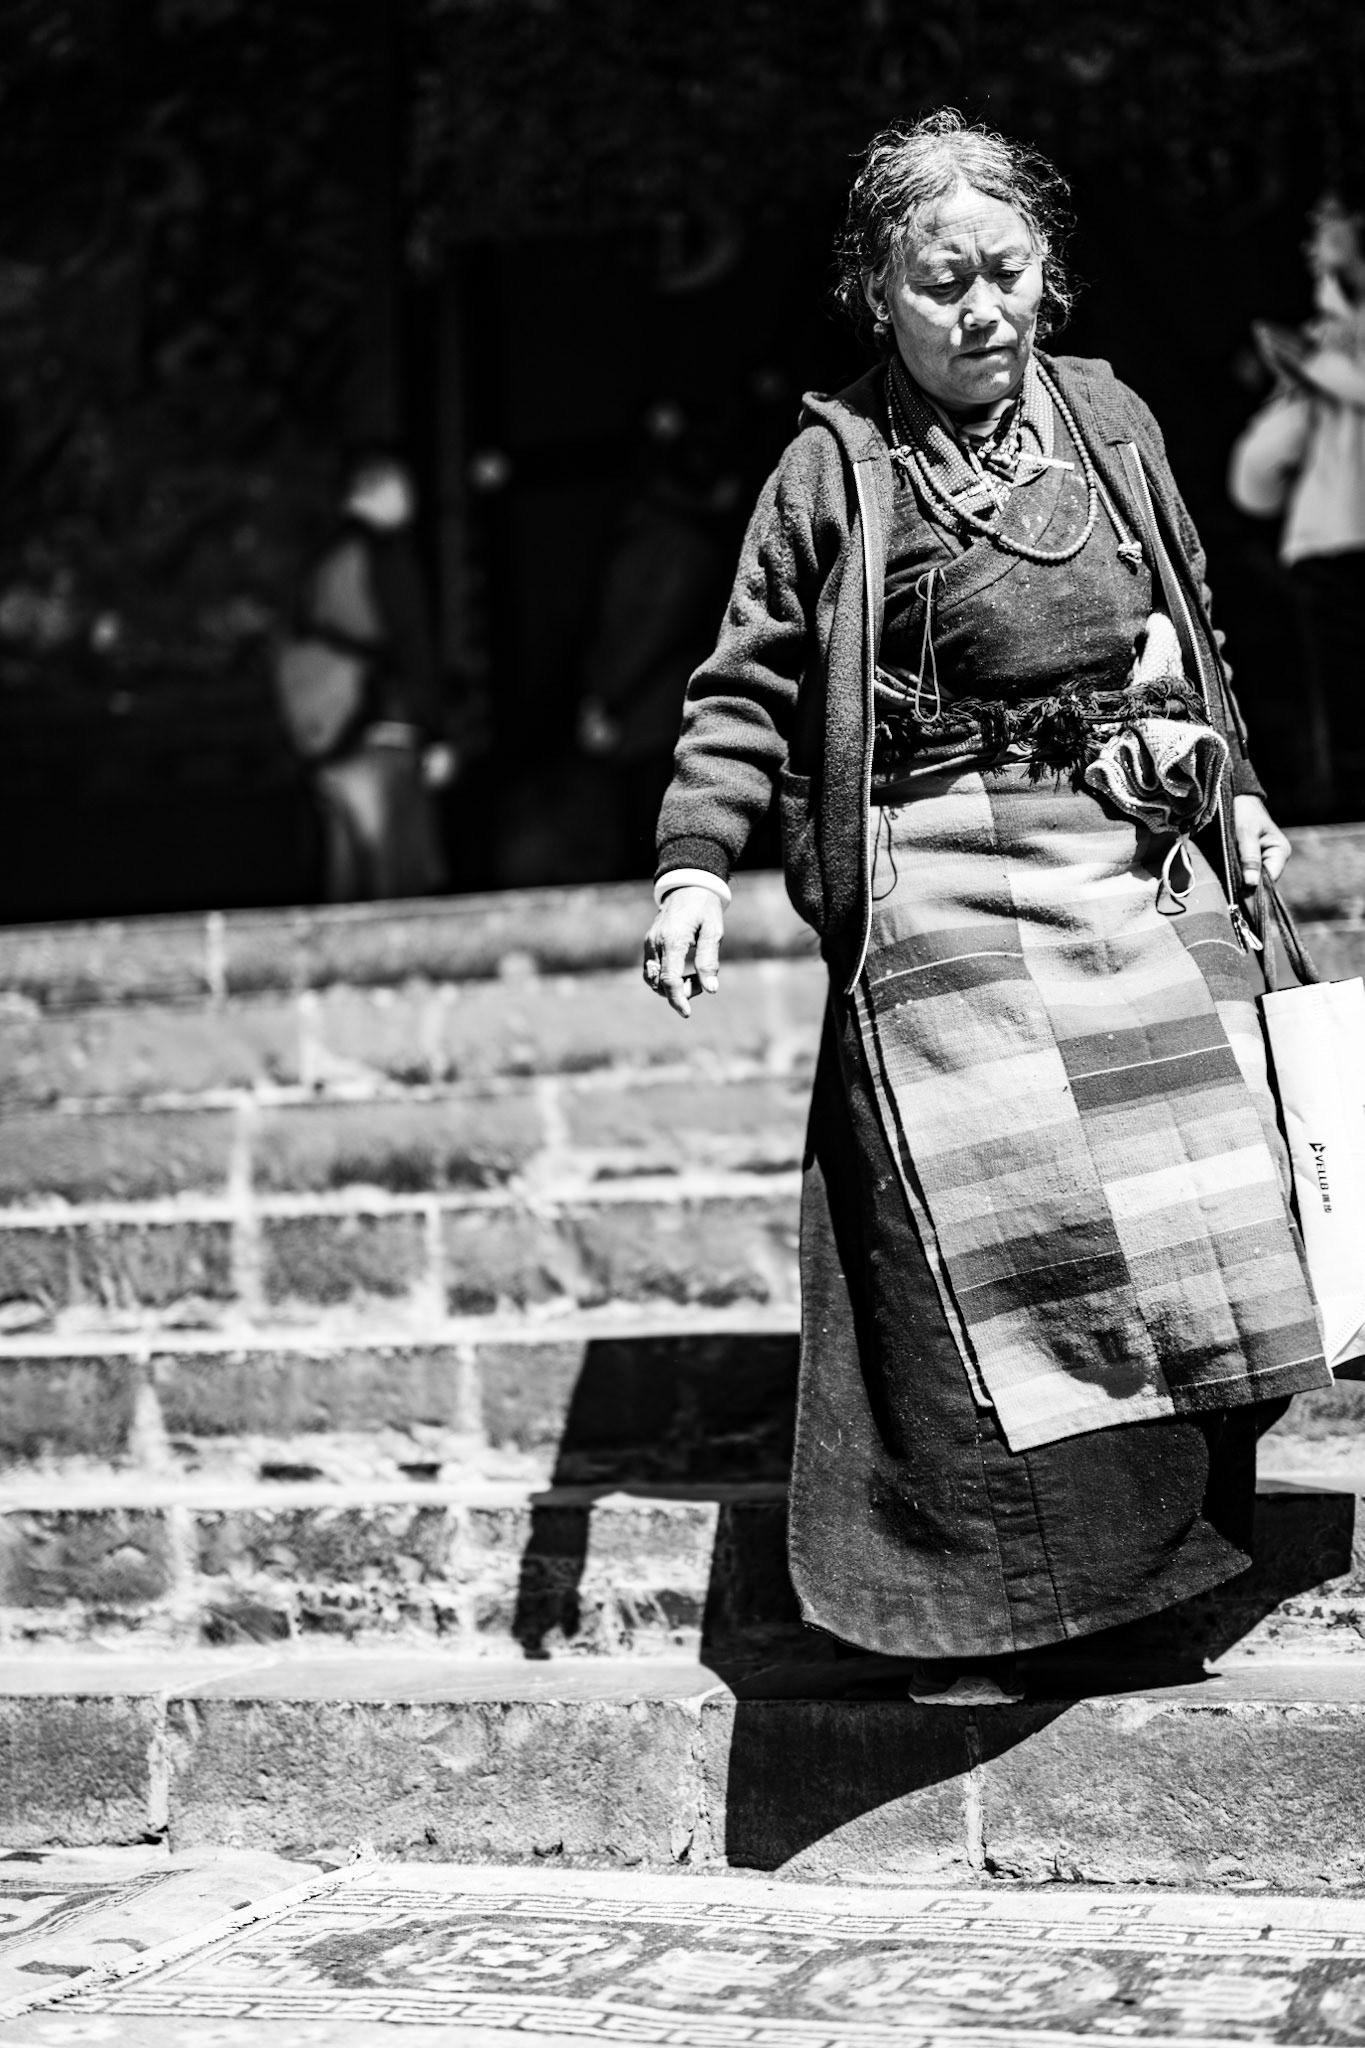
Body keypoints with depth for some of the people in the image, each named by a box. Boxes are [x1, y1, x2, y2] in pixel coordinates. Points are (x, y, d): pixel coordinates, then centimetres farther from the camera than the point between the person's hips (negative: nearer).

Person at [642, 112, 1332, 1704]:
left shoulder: (1109, 419, 12)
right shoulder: (834, 468, 1)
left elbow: (1190, 629, 23)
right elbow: (748, 687, 0)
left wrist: (1235, 791, 23)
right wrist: (696, 862, -11)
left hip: (1144, 866, 5)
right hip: (945, 885, -4)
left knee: (1197, 1214, 3)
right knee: (982, 1233, -9)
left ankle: (1166, 1553, 18)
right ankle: (976, 1606, 1)